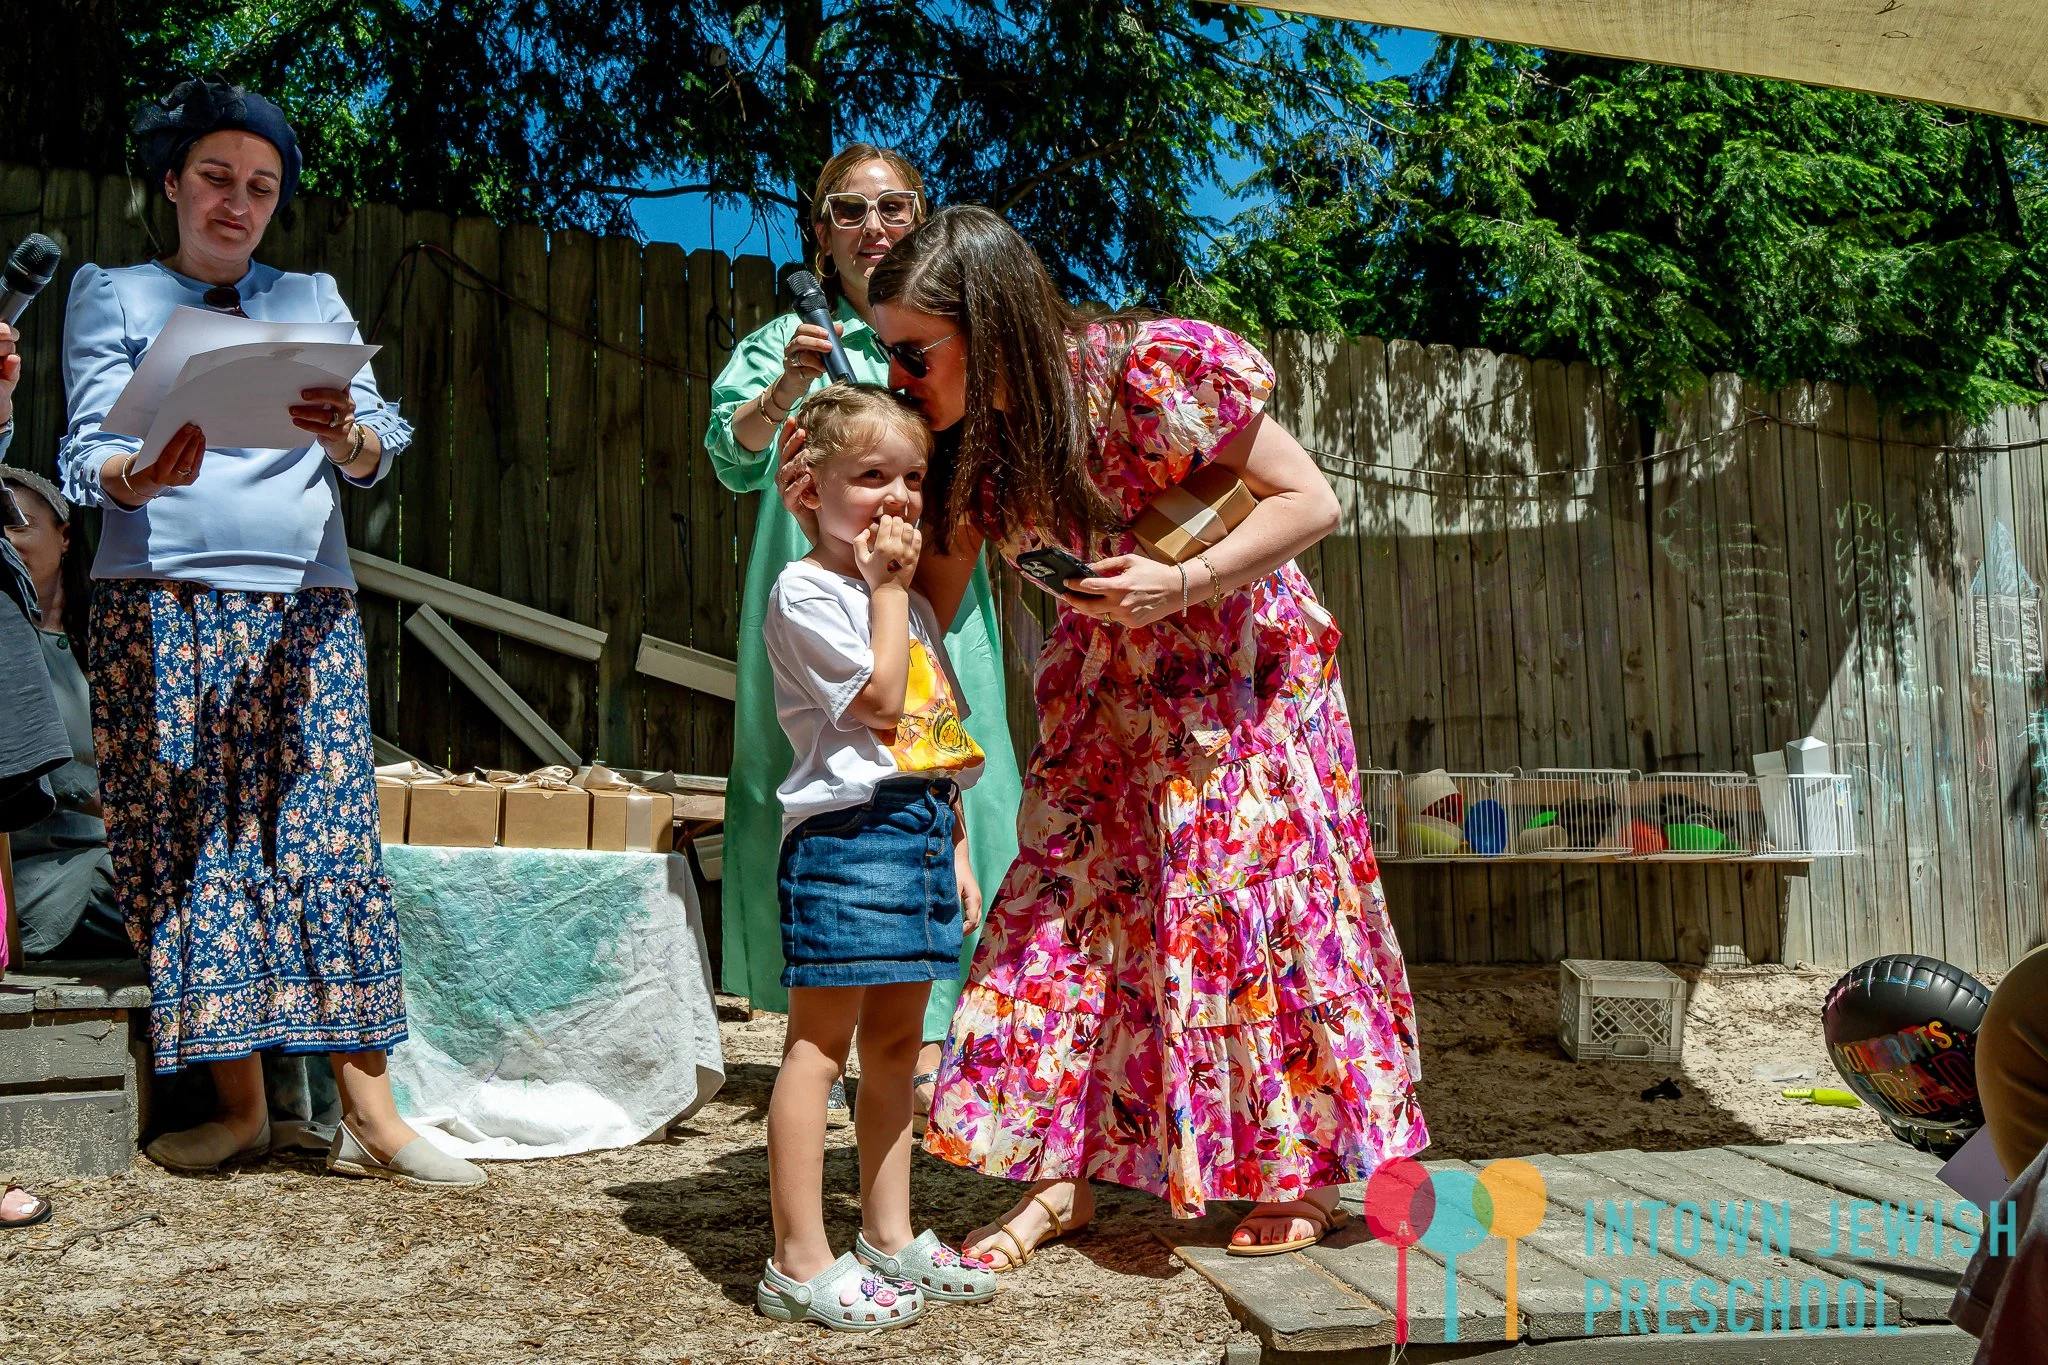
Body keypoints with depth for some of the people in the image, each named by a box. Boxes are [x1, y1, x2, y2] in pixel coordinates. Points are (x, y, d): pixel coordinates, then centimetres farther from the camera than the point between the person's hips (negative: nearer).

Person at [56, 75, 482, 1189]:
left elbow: (377, 453, 3)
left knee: (326, 837, -6)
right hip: (159, 604, 0)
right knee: (188, 842, -1)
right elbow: (87, 455, -1)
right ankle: (239, 1104, 9)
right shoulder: (111, 295, 12)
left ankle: (368, 1112, -4)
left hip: (305, 606, 1)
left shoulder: (315, 300, 16)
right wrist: (141, 476, -24)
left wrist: (342, 434, -20)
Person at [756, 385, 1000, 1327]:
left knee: (896, 1043, 13)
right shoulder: (806, 590, -6)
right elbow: (881, 701, -15)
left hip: (922, 833, 9)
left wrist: (957, 847, 17)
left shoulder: (914, 606, 20)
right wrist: (886, 587, -7)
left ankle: (890, 1239, 23)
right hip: (848, 833, -9)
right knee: (819, 1043, -5)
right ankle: (800, 1262, 1)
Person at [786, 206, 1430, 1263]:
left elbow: (1310, 501, -20)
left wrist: (1181, 582, -30)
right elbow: (931, 605, -8)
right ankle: (1061, 1174, 9)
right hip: (1108, 683, 5)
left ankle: (1306, 1172, 16)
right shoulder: (970, 442, -9)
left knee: (1257, 895, -1)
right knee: (1065, 895, 0)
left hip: (1241, 664, -5)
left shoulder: (1151, 373, -27)